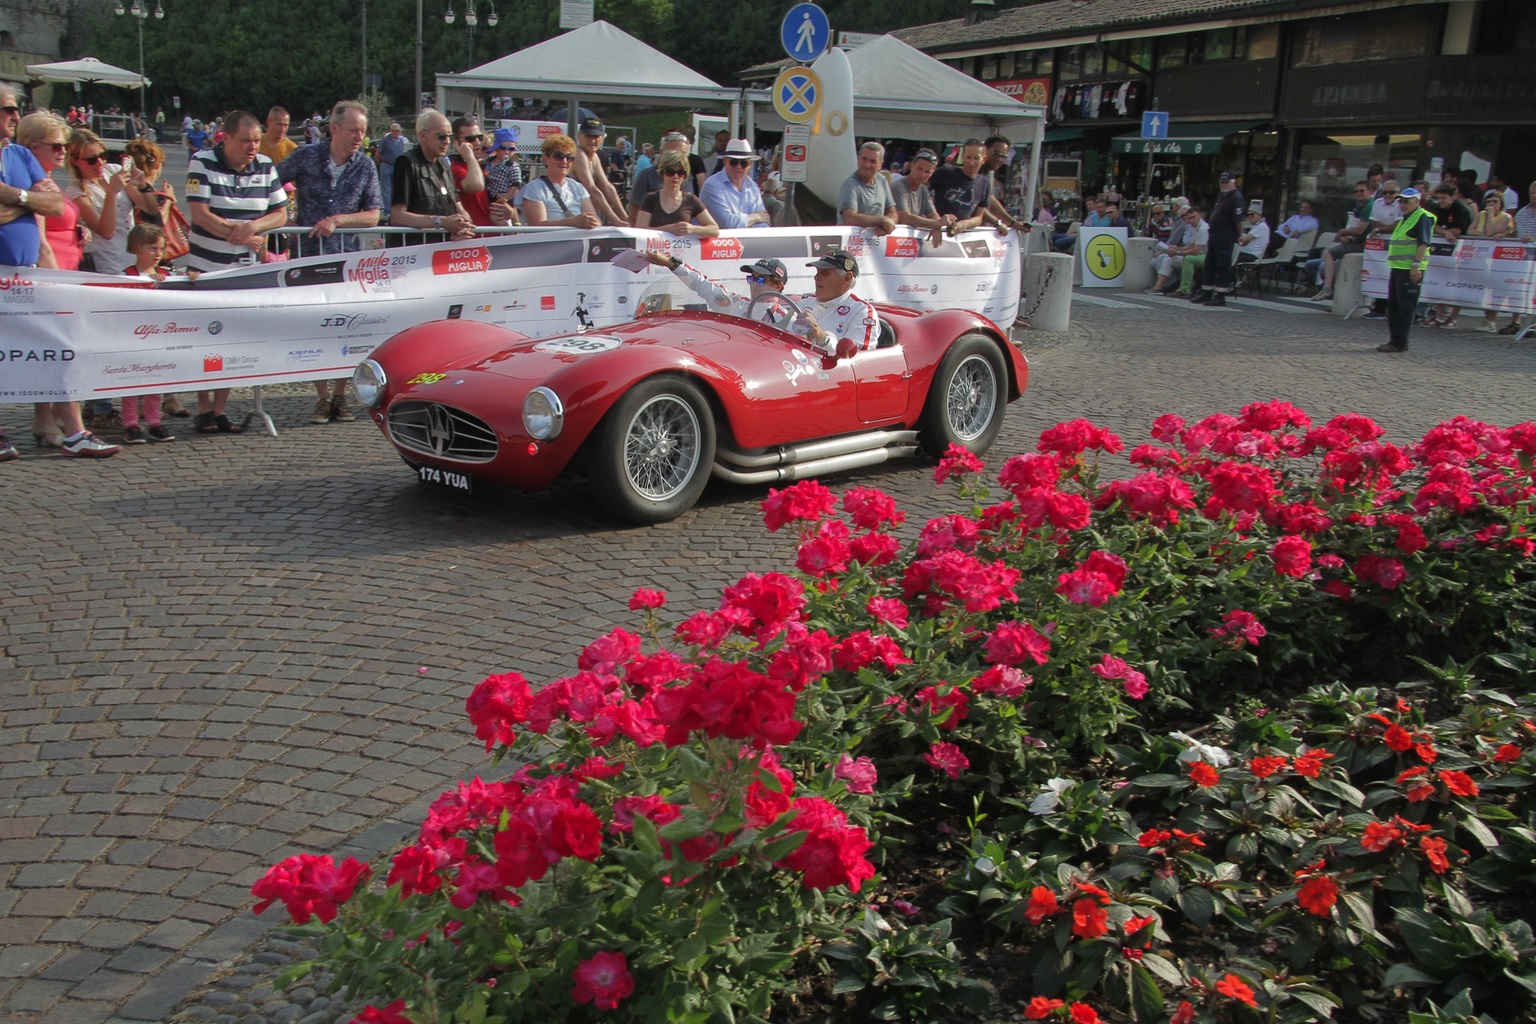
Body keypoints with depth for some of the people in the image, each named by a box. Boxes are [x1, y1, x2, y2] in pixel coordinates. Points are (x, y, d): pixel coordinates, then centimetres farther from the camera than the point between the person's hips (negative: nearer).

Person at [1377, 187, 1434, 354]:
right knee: (1393, 306, 12)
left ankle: (1399, 343, -6)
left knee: (1405, 307, -7)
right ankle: (1394, 340, 18)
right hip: (1397, 267, 10)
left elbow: (1423, 243, -17)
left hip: (1410, 269, -10)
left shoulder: (1423, 217, -8)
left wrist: (1416, 264, -24)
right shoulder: (1404, 218, 22)